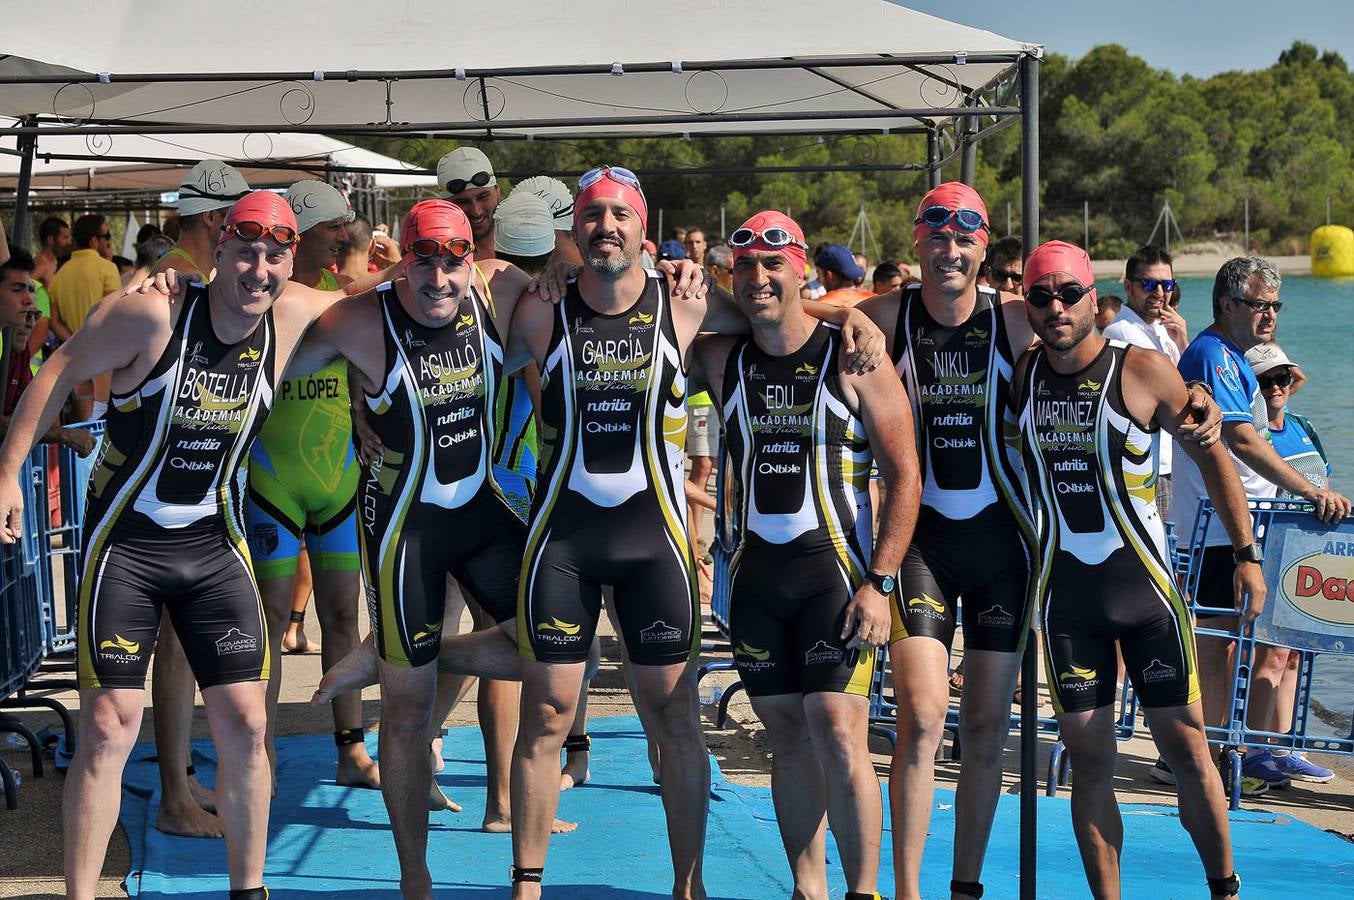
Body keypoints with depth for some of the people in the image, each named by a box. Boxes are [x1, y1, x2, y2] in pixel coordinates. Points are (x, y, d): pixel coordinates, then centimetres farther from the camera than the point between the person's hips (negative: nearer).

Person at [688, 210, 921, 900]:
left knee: (838, 735, -13)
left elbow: (905, 476, -5)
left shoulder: (852, 358, -4)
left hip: (835, 570, -4)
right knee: (788, 739, 8)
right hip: (756, 575, 4)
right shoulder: (721, 360, 8)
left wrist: (878, 582, -12)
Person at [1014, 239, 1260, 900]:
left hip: (1145, 587, -3)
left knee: (1186, 747, 0)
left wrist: (1246, 553, -4)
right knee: (1089, 757, 5)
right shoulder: (1020, 377, 3)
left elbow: (1211, 456, 0)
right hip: (1065, 593, 3)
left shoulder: (1143, 372, -6)